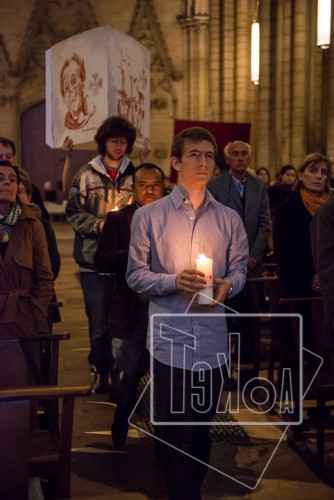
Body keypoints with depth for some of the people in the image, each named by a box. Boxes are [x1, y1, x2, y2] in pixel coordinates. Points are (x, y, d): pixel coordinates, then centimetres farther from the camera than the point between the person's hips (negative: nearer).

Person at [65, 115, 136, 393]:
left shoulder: (134, 175, 6)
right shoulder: (87, 175, 4)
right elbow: (74, 212, 2)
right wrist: (100, 224, -11)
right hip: (94, 258, -1)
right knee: (98, 320, 2)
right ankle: (102, 372, 15)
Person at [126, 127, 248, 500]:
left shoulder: (229, 219, 8)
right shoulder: (148, 216, 0)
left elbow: (239, 269, 11)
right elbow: (136, 275, 0)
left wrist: (227, 285, -12)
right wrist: (175, 281, -16)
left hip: (213, 339, 3)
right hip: (170, 339, -3)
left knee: (202, 427, 15)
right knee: (175, 430, 0)